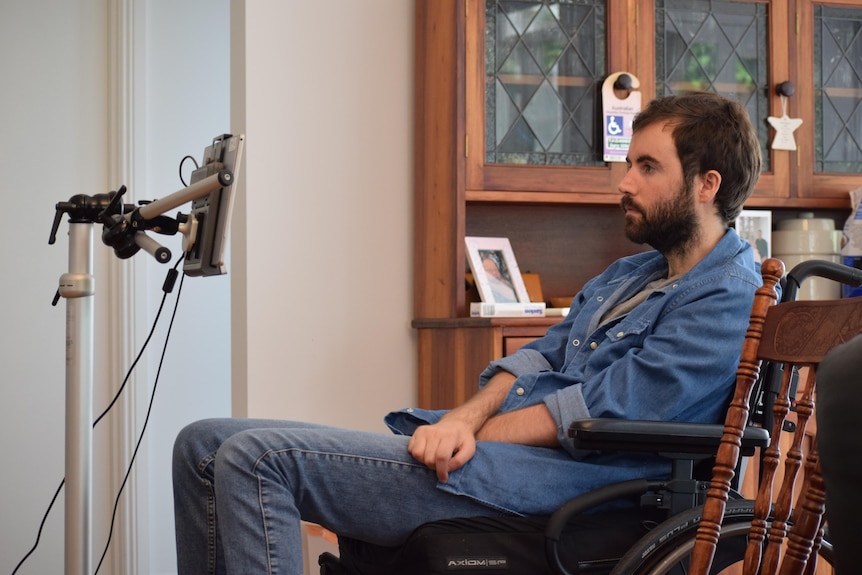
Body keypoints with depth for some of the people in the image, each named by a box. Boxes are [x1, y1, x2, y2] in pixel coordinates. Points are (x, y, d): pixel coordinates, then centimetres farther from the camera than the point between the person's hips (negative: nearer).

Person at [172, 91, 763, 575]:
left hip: (543, 479, -10)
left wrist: (459, 436, -7)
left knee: (257, 457, -22)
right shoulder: (627, 274, 24)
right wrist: (463, 419, -6)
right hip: (481, 438, 10)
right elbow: (538, 358, 15)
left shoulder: (729, 298, -7)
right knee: (204, 446, 1)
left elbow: (595, 411, -14)